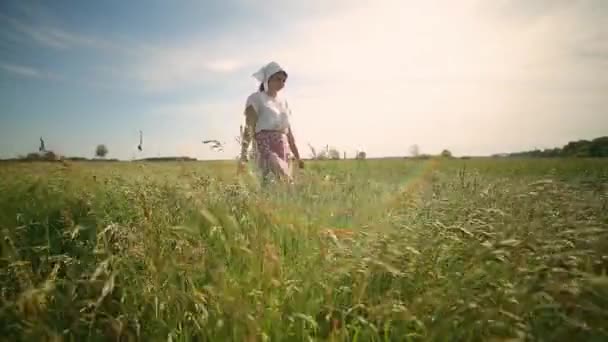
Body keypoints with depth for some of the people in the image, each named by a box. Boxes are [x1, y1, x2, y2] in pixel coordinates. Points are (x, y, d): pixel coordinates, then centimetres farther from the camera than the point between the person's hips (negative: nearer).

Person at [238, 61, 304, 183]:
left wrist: (297, 157, 19)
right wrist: (243, 154, -20)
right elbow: (249, 128, -7)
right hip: (265, 147, -6)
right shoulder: (256, 98, 3)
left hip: (283, 149, 7)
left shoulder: (283, 101, 20)